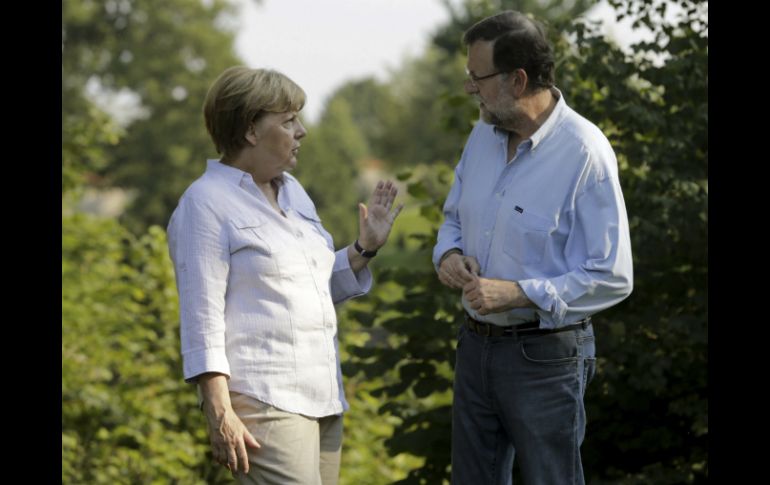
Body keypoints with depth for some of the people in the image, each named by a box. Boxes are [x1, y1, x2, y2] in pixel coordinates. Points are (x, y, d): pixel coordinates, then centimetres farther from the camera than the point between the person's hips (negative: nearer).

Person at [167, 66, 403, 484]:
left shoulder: (292, 191, 17)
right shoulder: (206, 203, -7)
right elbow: (201, 318, -12)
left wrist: (365, 248, 13)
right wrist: (220, 414, -18)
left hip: (320, 397, 8)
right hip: (261, 401, -8)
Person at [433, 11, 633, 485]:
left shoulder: (584, 152, -18)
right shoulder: (484, 135, 4)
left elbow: (612, 278, -19)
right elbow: (454, 218, 20)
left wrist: (518, 293, -23)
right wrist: (449, 254, -3)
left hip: (544, 354, -7)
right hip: (477, 344, 7)